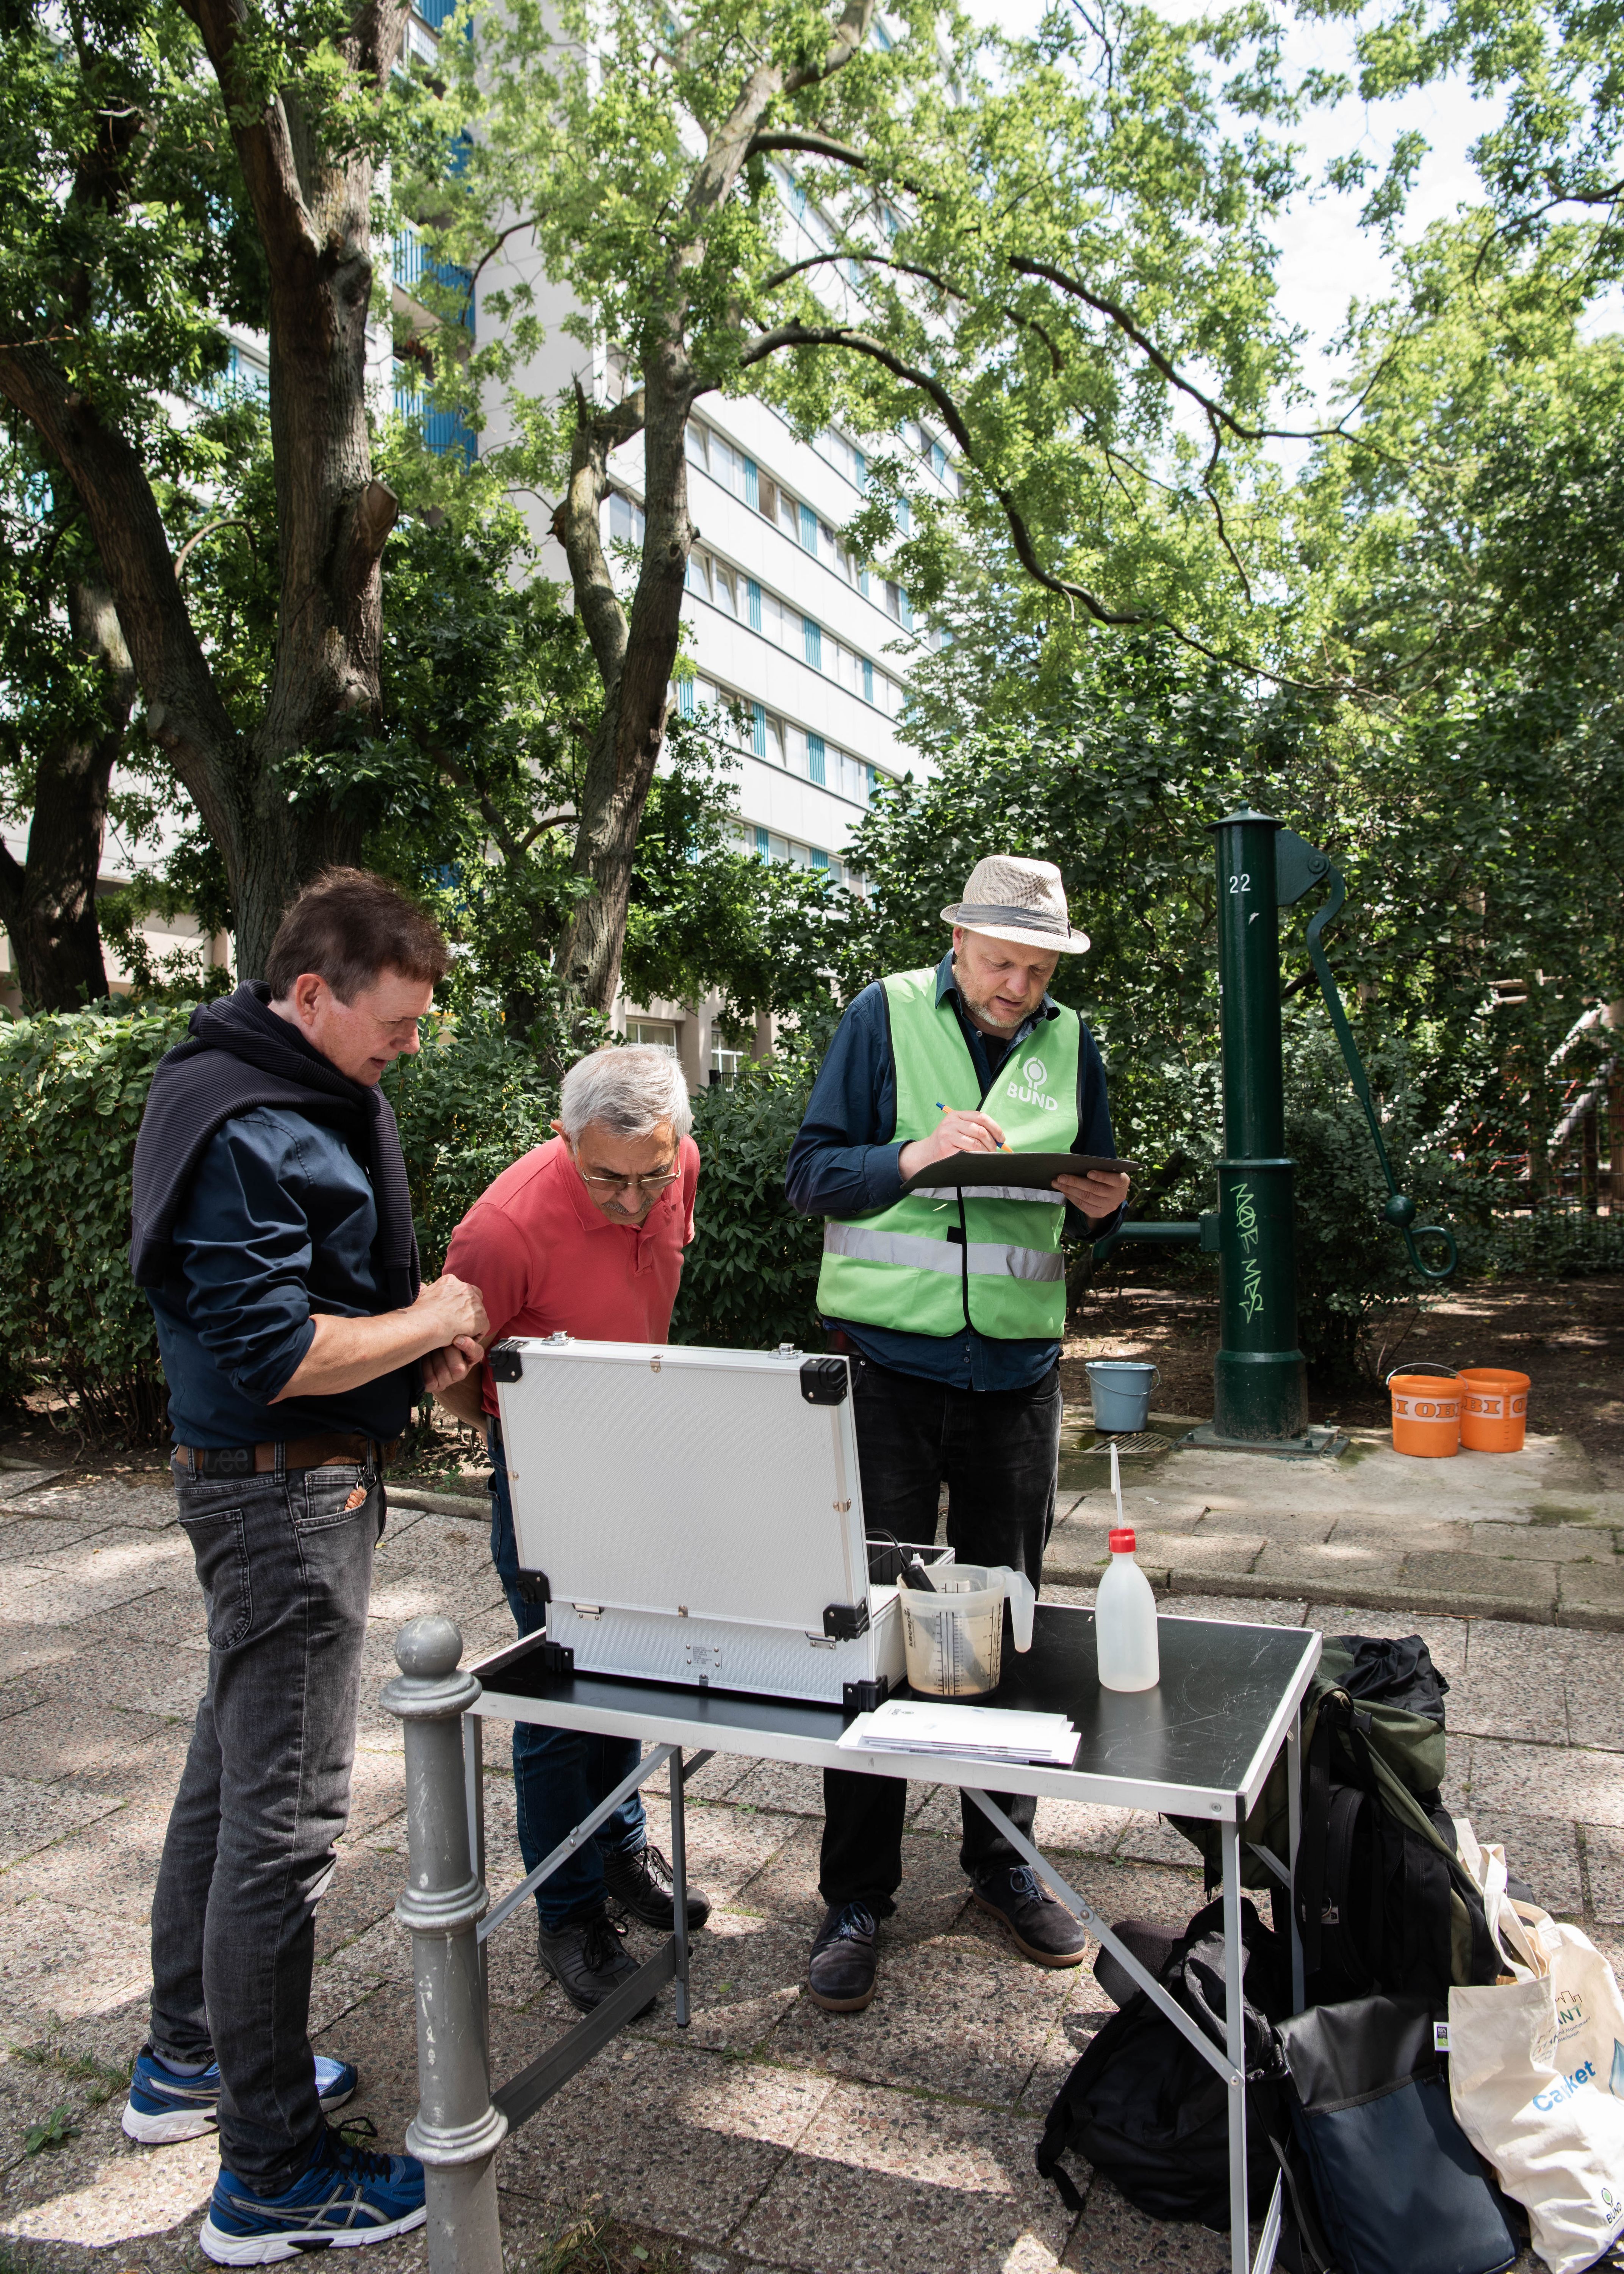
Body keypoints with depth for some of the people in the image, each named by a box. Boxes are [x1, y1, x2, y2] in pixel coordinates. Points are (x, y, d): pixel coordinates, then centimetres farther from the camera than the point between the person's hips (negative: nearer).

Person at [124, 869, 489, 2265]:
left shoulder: (308, 1097, 9)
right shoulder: (247, 1131, -23)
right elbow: (269, 1354, -26)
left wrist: (417, 1339, 4)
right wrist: (429, 1323, -14)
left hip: (287, 1482, 11)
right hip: (284, 1488, -11)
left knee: (233, 1767, 22)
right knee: (284, 1816, 0)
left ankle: (189, 2058, 42)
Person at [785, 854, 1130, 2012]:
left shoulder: (1068, 1040, 8)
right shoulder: (886, 1015, -2)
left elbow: (1092, 1198, 16)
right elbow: (812, 1174, -5)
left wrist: (1098, 1205, -7)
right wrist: (914, 1155, -22)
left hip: (1017, 1365, 3)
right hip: (891, 1361, -3)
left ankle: (1004, 1856, 32)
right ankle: (858, 1893, 17)